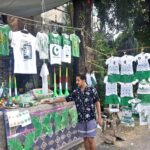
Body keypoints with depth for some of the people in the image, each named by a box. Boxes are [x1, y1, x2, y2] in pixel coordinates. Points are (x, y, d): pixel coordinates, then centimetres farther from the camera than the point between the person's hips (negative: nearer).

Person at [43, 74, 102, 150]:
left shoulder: (92, 90, -6)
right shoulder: (75, 92, 4)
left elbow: (97, 103, -4)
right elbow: (65, 98, 11)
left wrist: (99, 117, -6)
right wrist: (52, 101, 11)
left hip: (90, 119, -4)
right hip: (81, 120, 4)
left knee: (90, 139, -1)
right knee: (85, 139, 12)